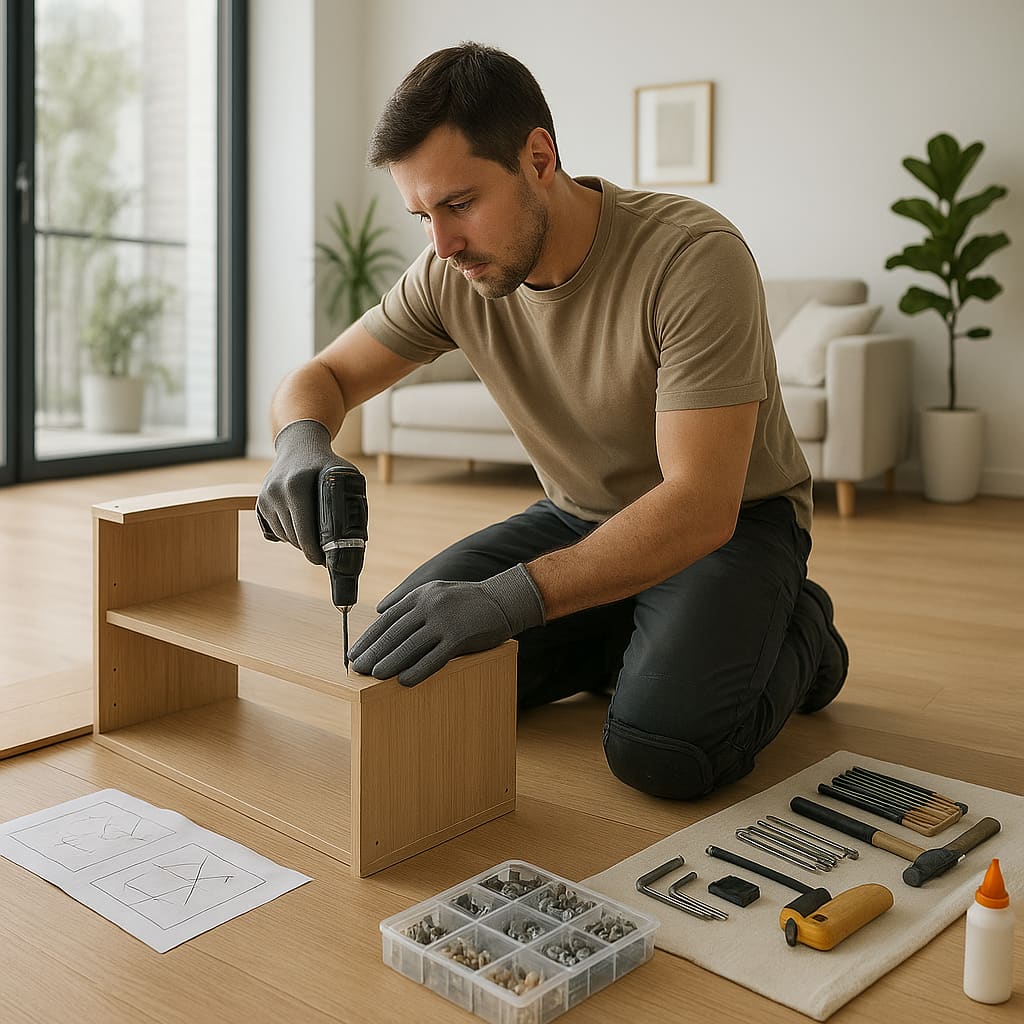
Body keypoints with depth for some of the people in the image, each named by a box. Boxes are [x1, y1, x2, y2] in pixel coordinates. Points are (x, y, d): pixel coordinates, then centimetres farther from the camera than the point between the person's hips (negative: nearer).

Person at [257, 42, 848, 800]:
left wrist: (510, 596, -48)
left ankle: (797, 636, 3)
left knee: (661, 749, -29)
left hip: (733, 520, -5)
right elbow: (319, 380, -2)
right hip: (582, 516, 5)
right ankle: (629, 640, 8)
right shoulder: (452, 274, -11)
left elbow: (701, 505, -36)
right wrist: (301, 442, -28)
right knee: (402, 661, -11)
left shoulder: (695, 257, -29)